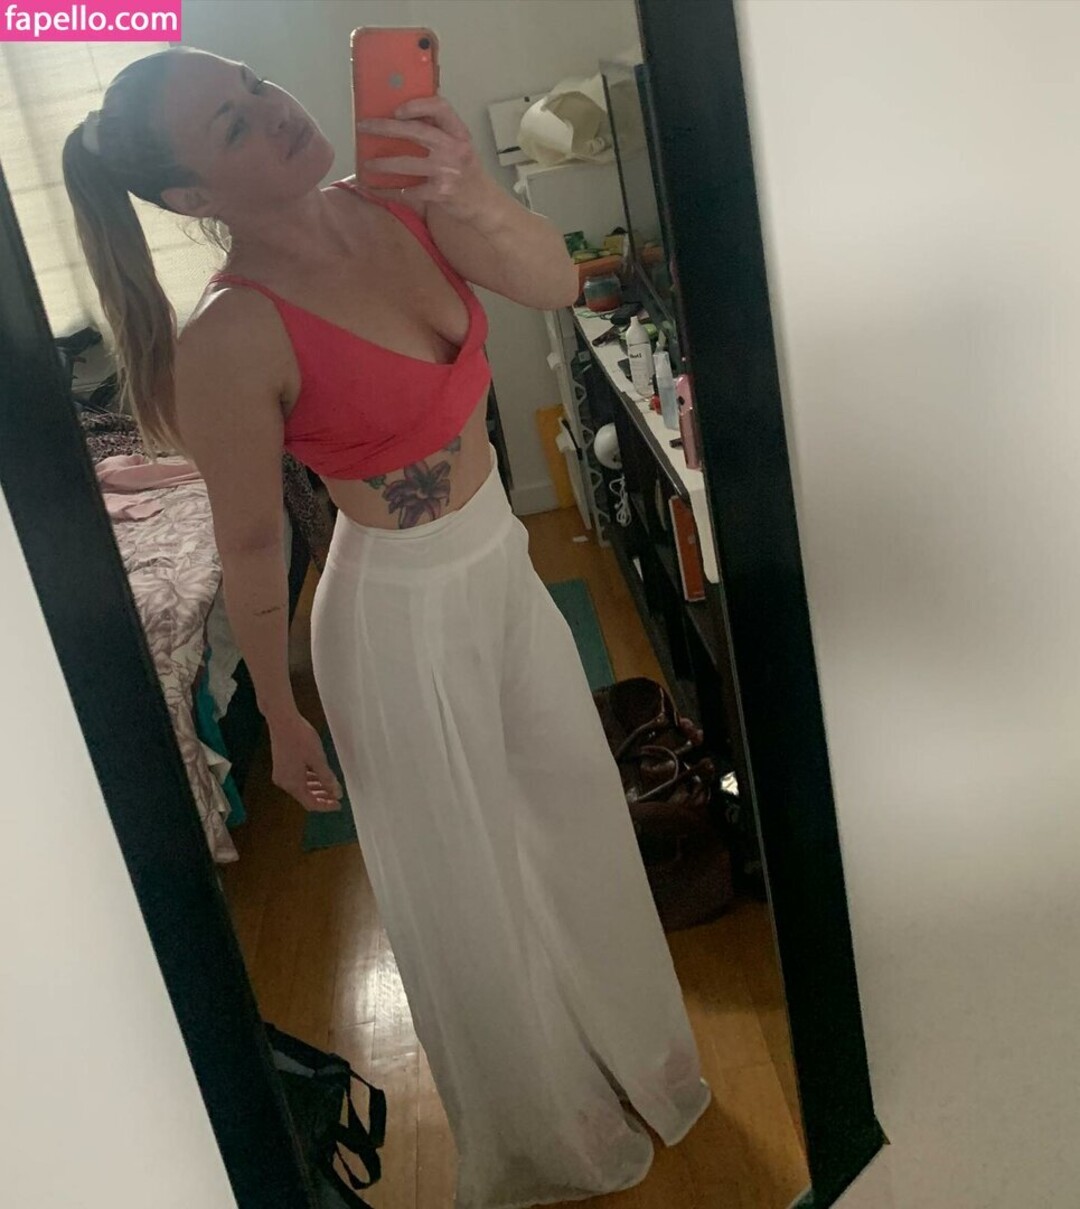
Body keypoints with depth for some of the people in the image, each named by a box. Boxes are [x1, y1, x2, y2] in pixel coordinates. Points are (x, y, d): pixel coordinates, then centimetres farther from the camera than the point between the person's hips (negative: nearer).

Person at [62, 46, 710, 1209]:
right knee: (469, 891, 16)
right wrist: (281, 718, -6)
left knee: (575, 826, 25)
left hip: (505, 570, 7)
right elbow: (250, 548, -17)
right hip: (402, 618, -6)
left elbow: (552, 282, -12)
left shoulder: (393, 204, -7)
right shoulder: (231, 340, -25)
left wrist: (473, 196, -32)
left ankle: (626, 1053, 56)